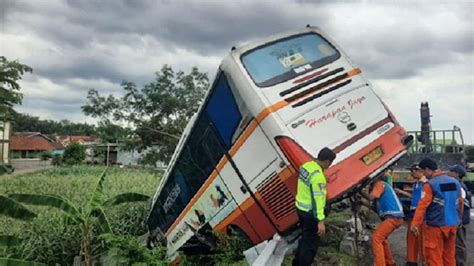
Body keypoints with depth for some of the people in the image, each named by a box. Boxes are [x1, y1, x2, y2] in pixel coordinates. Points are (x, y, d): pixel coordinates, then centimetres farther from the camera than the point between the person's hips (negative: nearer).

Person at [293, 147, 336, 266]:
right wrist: (320, 220, -25)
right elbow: (318, 199, -27)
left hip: (300, 207, 9)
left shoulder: (305, 166, 1)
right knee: (311, 242, 4)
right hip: (310, 212, -9)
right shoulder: (317, 175, -26)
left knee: (305, 237, 24)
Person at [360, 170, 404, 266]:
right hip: (395, 216, 10)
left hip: (393, 217, -10)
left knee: (376, 238, -14)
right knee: (381, 237, 21)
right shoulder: (385, 185, 26)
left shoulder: (379, 184, -2)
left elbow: (371, 197, -18)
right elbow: (377, 205, 25)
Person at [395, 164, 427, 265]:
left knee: (421, 238, -4)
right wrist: (402, 192, 25)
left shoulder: (426, 182, -12)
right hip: (412, 213, 9)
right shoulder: (415, 183, 15)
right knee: (411, 237, 13)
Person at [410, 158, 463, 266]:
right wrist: (458, 219, 26)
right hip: (452, 224, 7)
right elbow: (460, 203, 13)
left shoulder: (430, 184, -14)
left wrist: (415, 224, -20)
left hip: (435, 225, -7)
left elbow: (422, 205, -19)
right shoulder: (455, 182, 7)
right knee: (449, 255, 17)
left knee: (434, 256, 1)